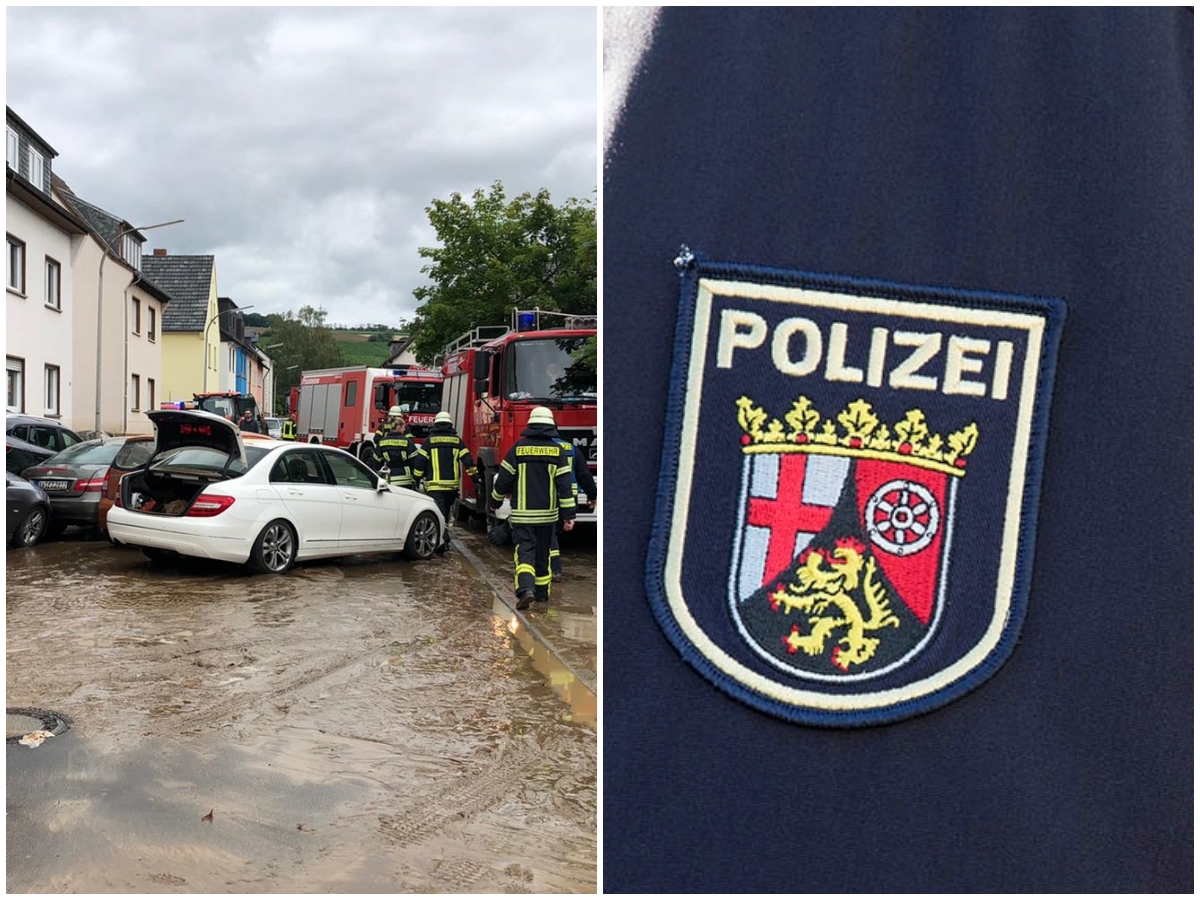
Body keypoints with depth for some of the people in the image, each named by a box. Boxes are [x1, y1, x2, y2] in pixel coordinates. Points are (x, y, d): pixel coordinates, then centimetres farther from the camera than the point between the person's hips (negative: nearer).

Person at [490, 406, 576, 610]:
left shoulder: (518, 448, -4)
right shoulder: (557, 451, -2)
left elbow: (503, 478, 0)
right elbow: (564, 484, -6)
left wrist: (496, 501, 18)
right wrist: (569, 514, -4)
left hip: (522, 513, -2)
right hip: (548, 513, 2)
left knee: (524, 551, -2)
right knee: (543, 553, 15)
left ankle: (526, 588, -23)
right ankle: (542, 592, 24)